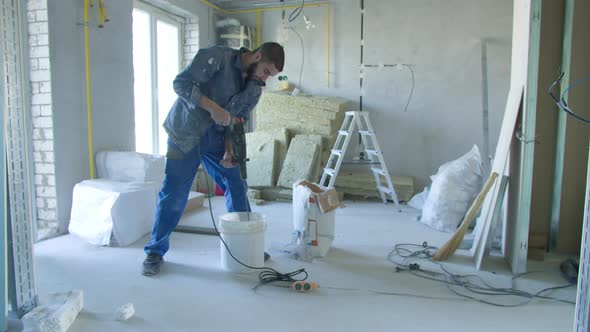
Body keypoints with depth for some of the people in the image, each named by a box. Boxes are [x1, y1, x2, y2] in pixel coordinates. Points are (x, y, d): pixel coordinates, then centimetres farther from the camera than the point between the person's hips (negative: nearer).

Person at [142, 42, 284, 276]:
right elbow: (181, 83, -21)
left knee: (237, 186, 3)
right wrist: (214, 108, -29)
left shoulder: (255, 88, 1)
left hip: (215, 138, 6)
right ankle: (155, 252, 13)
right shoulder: (217, 57, -18)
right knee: (173, 195, -4)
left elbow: (238, 122, 2)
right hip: (185, 134, -6)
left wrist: (229, 149, -14)